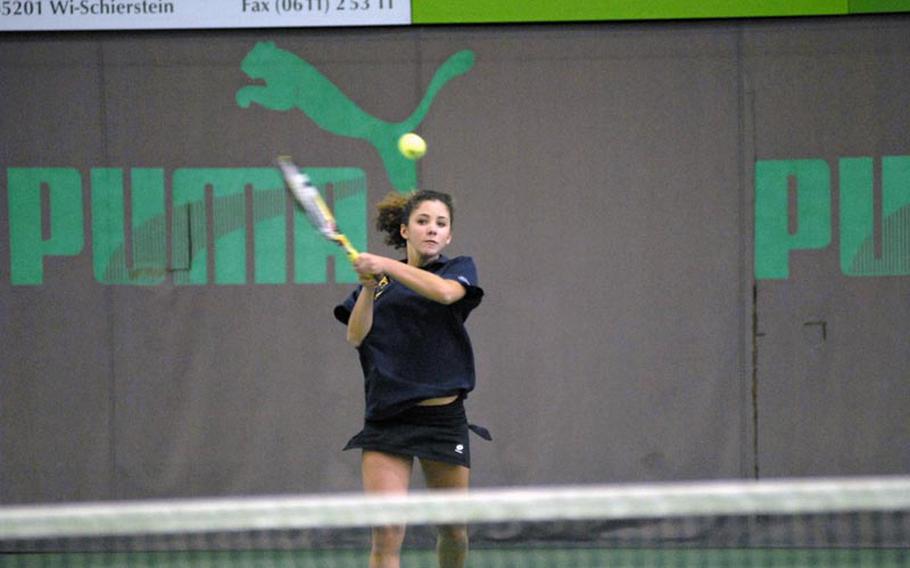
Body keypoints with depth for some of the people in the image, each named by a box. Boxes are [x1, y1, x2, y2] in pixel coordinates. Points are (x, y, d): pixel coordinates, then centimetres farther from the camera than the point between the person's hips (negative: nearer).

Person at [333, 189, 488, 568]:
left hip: (443, 417, 0)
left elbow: (446, 292, -19)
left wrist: (387, 266, -23)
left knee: (453, 532, 9)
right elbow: (356, 336, -3)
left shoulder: (459, 269, 6)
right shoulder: (378, 281, 11)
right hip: (386, 419, 0)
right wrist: (369, 287, -17)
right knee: (385, 534, -13)